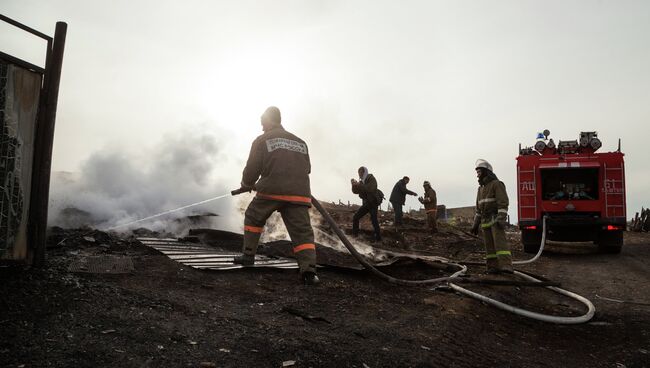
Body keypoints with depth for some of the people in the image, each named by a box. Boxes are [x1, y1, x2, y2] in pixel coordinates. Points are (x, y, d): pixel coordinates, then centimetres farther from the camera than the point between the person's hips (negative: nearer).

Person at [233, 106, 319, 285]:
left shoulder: (262, 140, 8)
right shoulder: (300, 142, 22)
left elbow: (252, 169, 4)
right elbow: (306, 169, 22)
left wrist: (247, 184, 24)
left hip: (271, 191, -2)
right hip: (299, 194, 3)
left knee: (253, 219, 22)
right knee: (302, 231, -3)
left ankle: (248, 255, 24)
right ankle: (309, 269, -19)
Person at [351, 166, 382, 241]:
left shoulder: (372, 179, -11)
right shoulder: (362, 181, 10)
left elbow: (370, 189, -28)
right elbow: (355, 191, 5)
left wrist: (359, 185, -30)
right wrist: (354, 185, -14)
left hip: (373, 203, -7)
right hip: (365, 203, 7)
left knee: (374, 220, -19)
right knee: (355, 218, 0)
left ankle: (378, 238, -14)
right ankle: (354, 234, 11)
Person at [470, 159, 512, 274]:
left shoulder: (497, 184, -8)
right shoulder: (481, 188, 18)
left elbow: (503, 202, -18)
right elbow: (479, 208, 20)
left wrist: (501, 219, -28)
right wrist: (476, 225, 16)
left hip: (496, 220, -7)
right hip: (486, 221, 7)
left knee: (500, 242, -18)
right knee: (490, 245, 3)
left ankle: (506, 267, -27)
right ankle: (494, 267, 6)